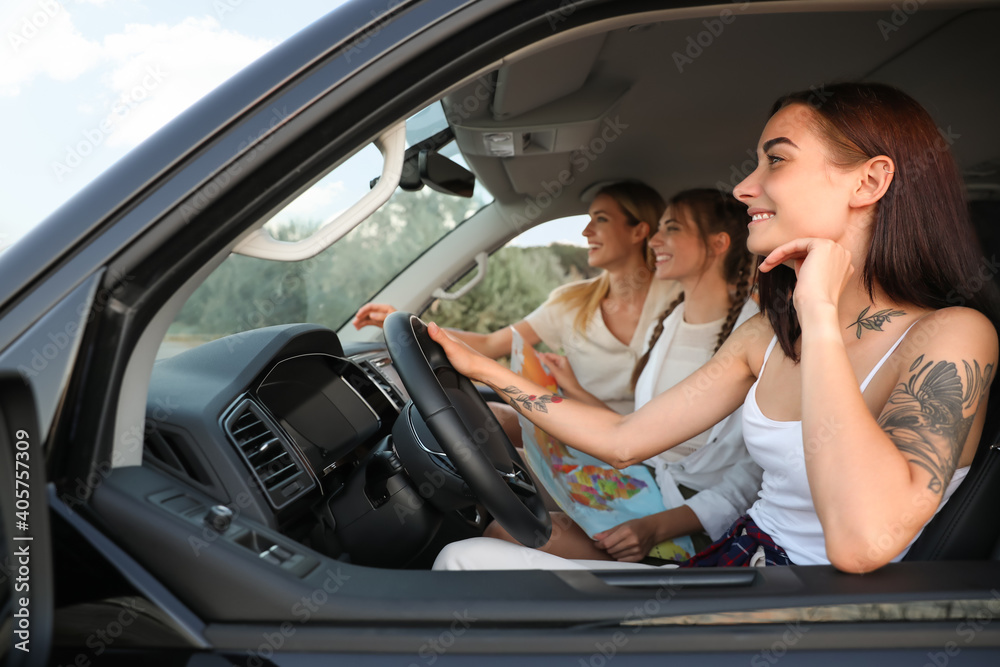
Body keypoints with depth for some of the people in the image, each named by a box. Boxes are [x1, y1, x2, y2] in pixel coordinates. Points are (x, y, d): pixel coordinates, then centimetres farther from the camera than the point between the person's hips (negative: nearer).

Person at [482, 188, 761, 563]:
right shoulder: (664, 327, 14)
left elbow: (754, 475, -14)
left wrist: (658, 527, -24)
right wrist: (575, 393, 16)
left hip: (694, 525, -7)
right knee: (505, 526, -17)